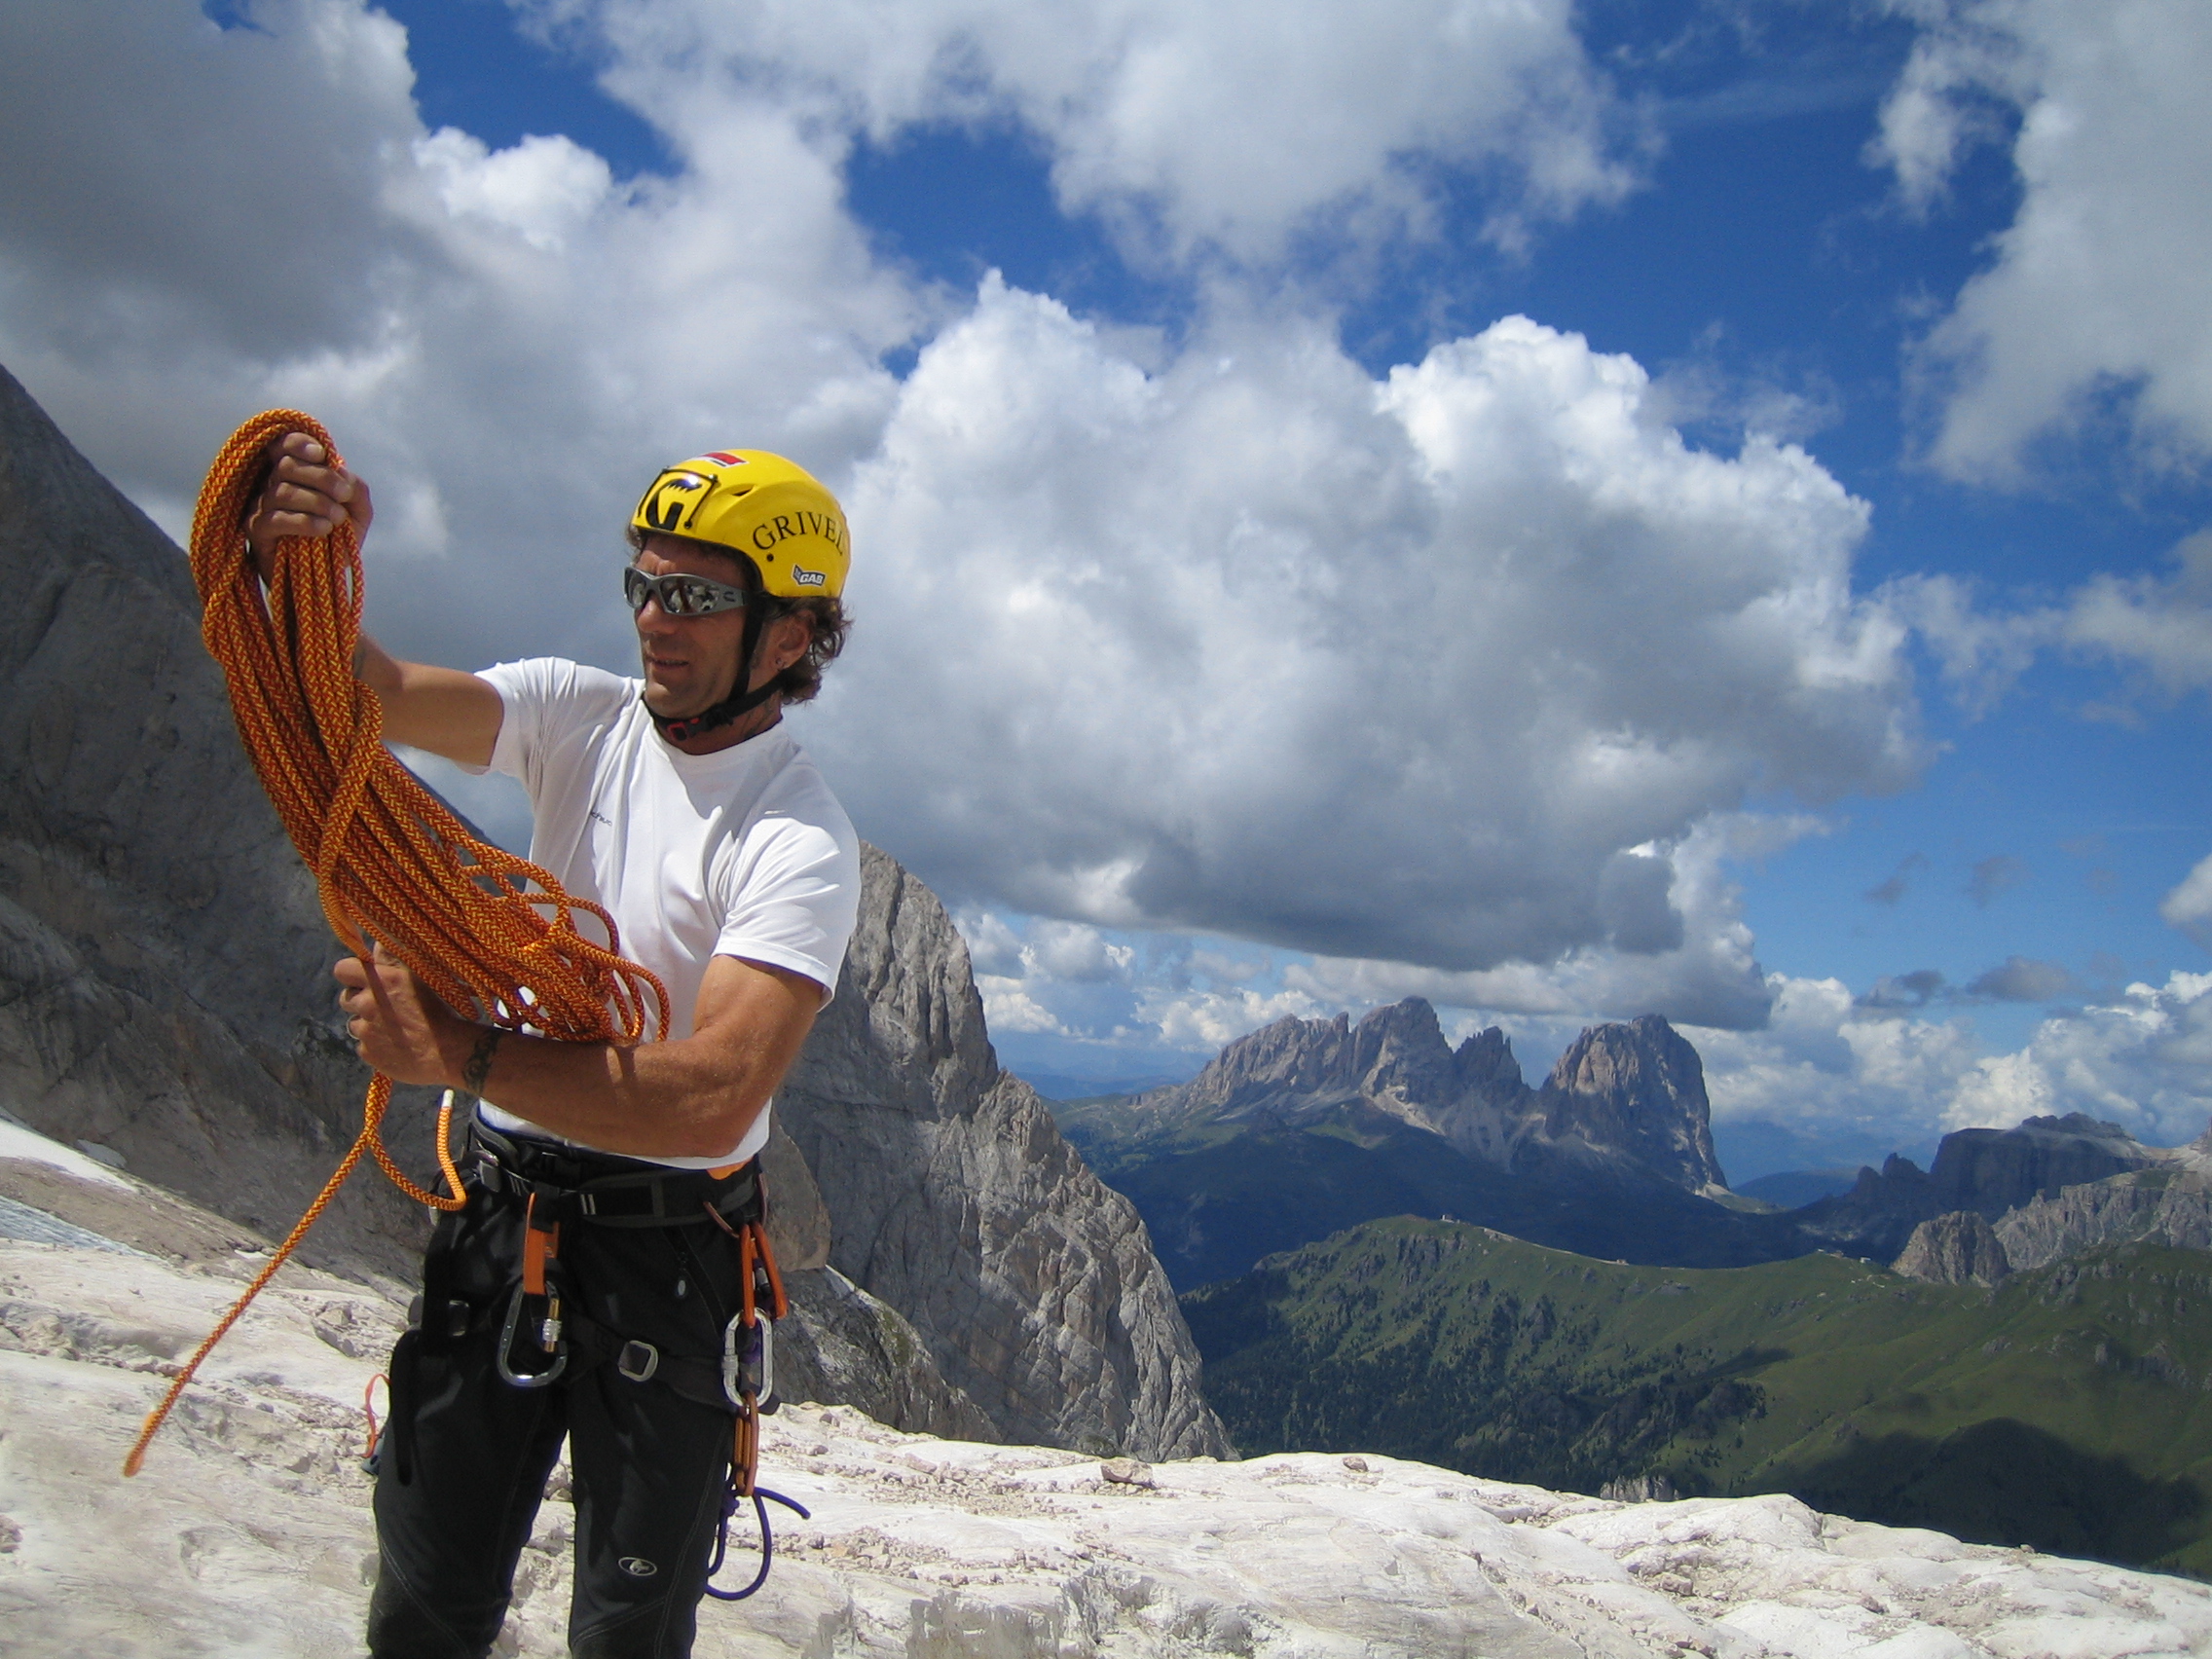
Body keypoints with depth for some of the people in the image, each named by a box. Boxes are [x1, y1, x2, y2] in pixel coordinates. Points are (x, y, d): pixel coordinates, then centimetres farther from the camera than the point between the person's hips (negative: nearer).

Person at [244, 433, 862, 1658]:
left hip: (665, 1254, -4)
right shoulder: (579, 715, -1)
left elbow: (714, 1097, -29)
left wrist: (457, 1054, -31)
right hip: (499, 1206, 4)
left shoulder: (800, 844, -17)